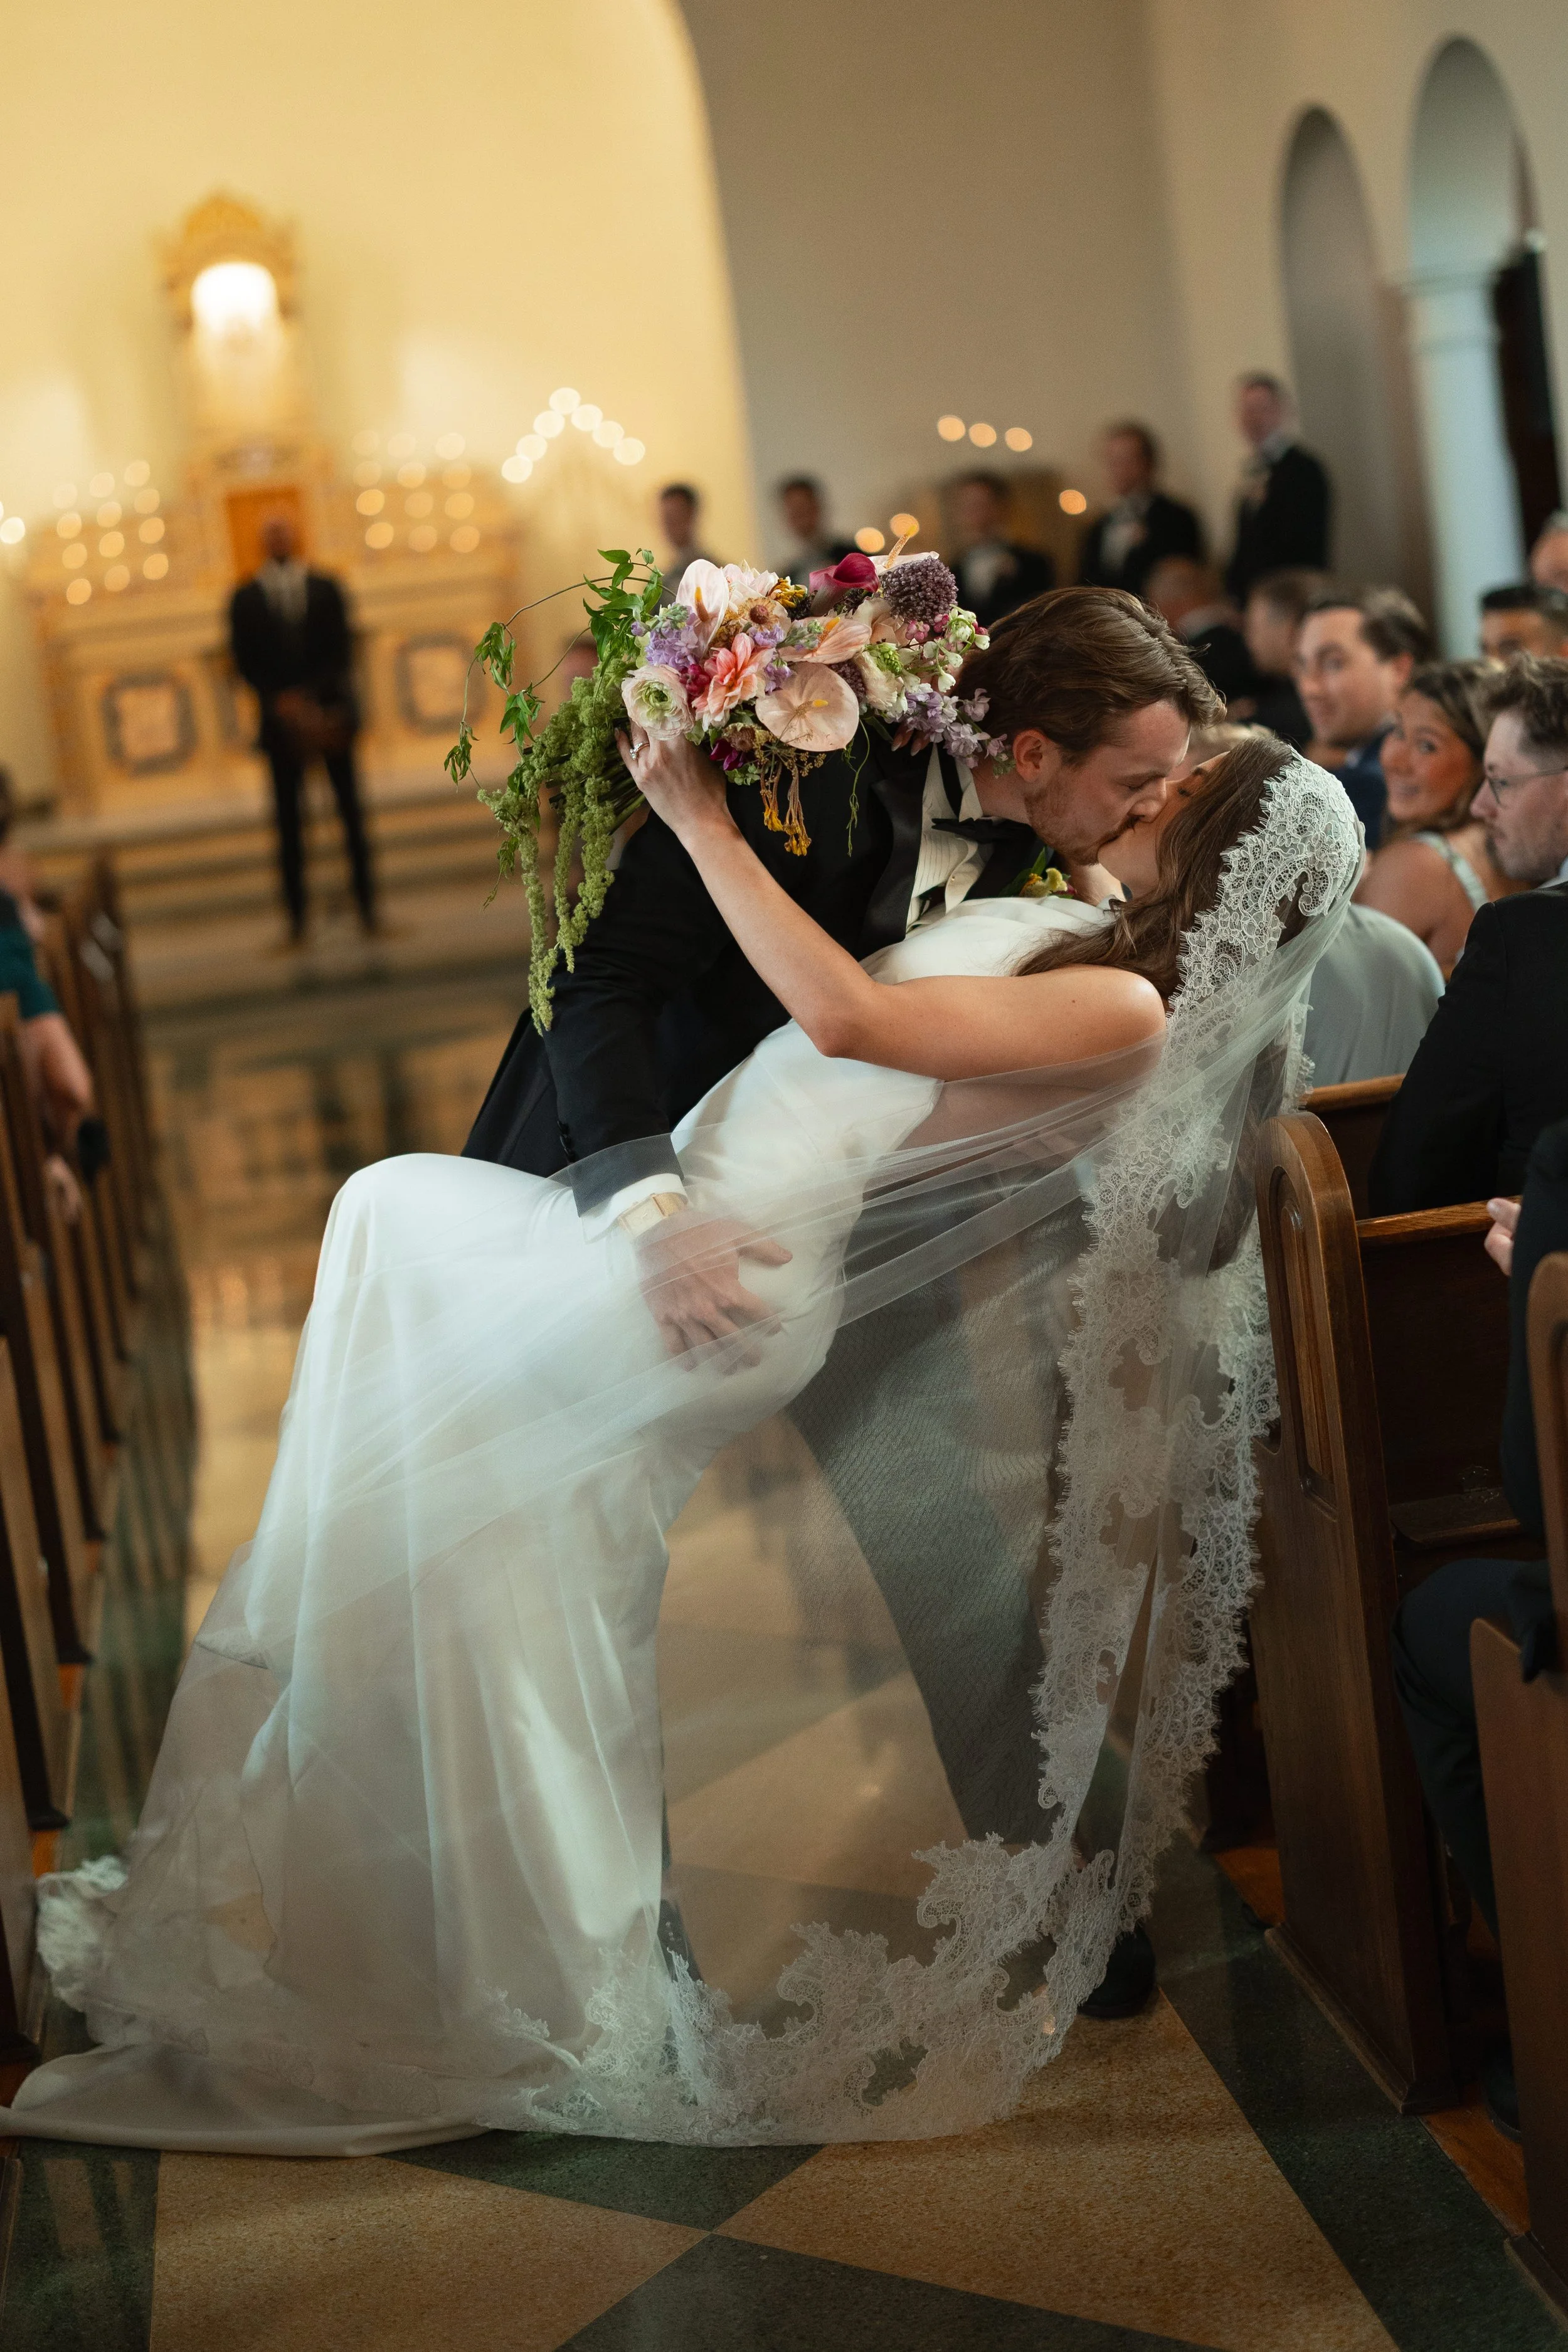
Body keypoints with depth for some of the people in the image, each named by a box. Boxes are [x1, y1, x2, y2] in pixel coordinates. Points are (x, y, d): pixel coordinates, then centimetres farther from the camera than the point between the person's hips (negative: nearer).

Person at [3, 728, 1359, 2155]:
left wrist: (701, 817, -20)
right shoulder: (1101, 936, 10)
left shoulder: (1130, 1012, -18)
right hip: (686, 1215, 9)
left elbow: (852, 1019, -24)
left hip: (732, 1283, -9)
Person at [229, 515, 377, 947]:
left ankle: (366, 906, 9)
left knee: (350, 810, 3)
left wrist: (317, 698, -13)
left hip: (330, 712, 1)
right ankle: (297, 917, 0)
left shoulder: (325, 588, 8)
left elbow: (341, 649, 0)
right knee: (288, 819, -1)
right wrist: (279, 701, -13)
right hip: (282, 717, -1)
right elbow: (246, 662, 0)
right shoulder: (245, 598, 6)